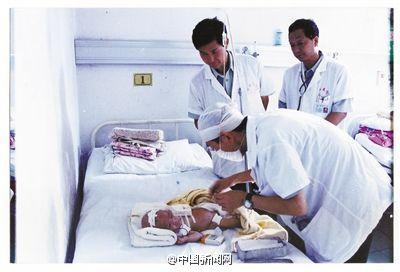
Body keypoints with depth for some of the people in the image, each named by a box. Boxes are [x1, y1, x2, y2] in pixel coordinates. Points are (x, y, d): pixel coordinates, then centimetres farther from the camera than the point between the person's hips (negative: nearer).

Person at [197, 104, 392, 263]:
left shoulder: (270, 144, -31)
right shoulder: (265, 121, -3)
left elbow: (297, 206, -25)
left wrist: (244, 199, -15)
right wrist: (232, 179, 18)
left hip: (354, 198, -9)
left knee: (319, 259, 5)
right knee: (314, 251, 19)